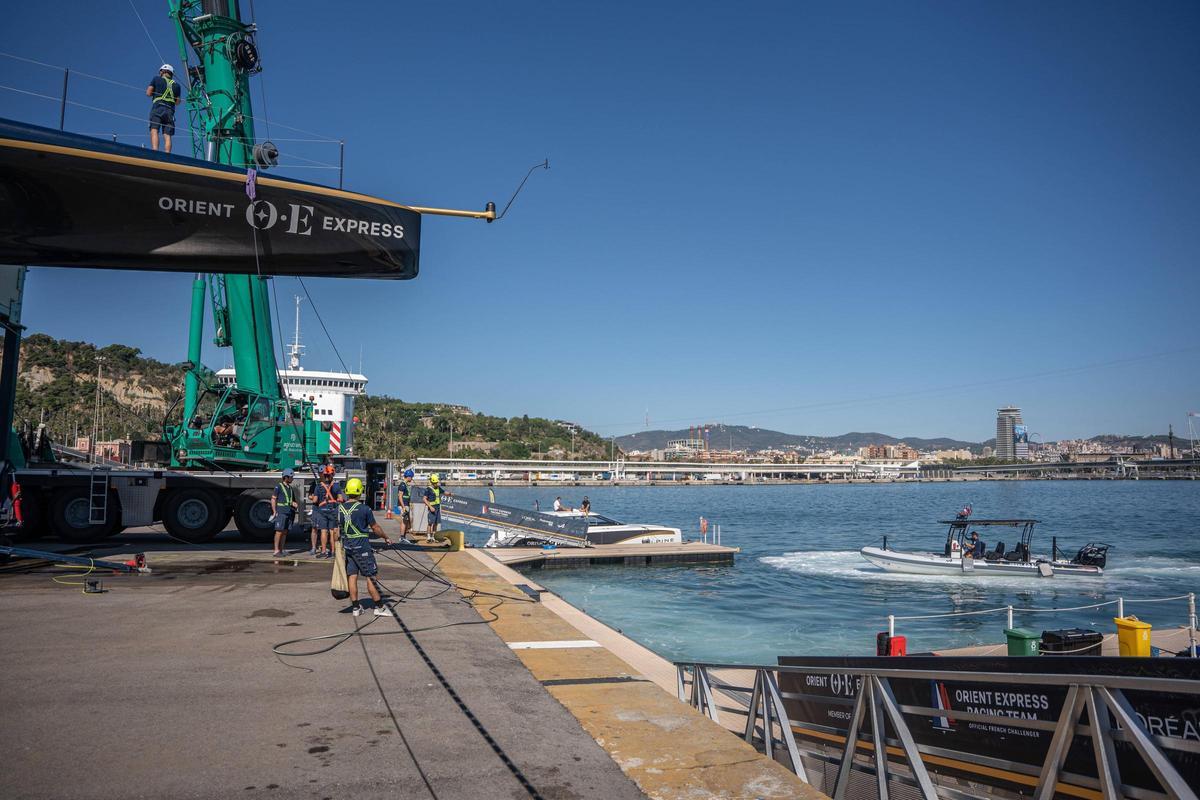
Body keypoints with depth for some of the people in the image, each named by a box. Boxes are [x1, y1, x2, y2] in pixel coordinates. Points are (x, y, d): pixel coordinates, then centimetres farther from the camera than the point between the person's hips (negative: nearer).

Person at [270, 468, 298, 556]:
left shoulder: (291, 488, 17)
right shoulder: (279, 487, -4)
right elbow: (273, 499, -7)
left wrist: (294, 504, 3)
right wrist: (274, 512, -11)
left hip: (289, 512, 7)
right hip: (281, 512, -7)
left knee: (285, 532, 6)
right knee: (279, 531, -8)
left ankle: (281, 550, 10)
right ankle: (276, 550, -5)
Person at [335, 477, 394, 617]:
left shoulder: (339, 509, 2)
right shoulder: (364, 509, -11)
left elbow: (336, 531, 5)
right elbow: (375, 527, -3)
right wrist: (386, 538, 12)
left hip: (347, 547, 5)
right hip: (362, 547, -5)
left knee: (352, 576, 9)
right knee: (371, 577, 0)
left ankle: (355, 607, 12)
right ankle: (379, 607, 3)